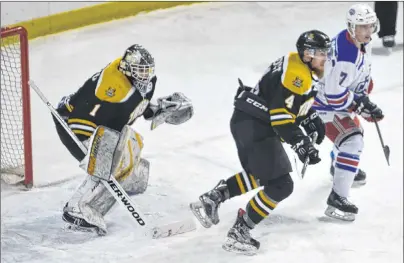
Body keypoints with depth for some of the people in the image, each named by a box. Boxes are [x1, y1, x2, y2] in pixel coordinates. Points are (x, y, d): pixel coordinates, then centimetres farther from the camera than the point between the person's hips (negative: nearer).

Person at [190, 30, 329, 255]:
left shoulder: (305, 69, 13)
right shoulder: (297, 73, -20)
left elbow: (296, 100, 28)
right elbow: (280, 115, -26)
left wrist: (312, 120, 15)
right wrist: (302, 144, -28)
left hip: (251, 123, 11)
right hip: (255, 127, -11)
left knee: (260, 175, 28)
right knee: (280, 185, -11)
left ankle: (212, 200, 26)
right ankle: (239, 233, -6)